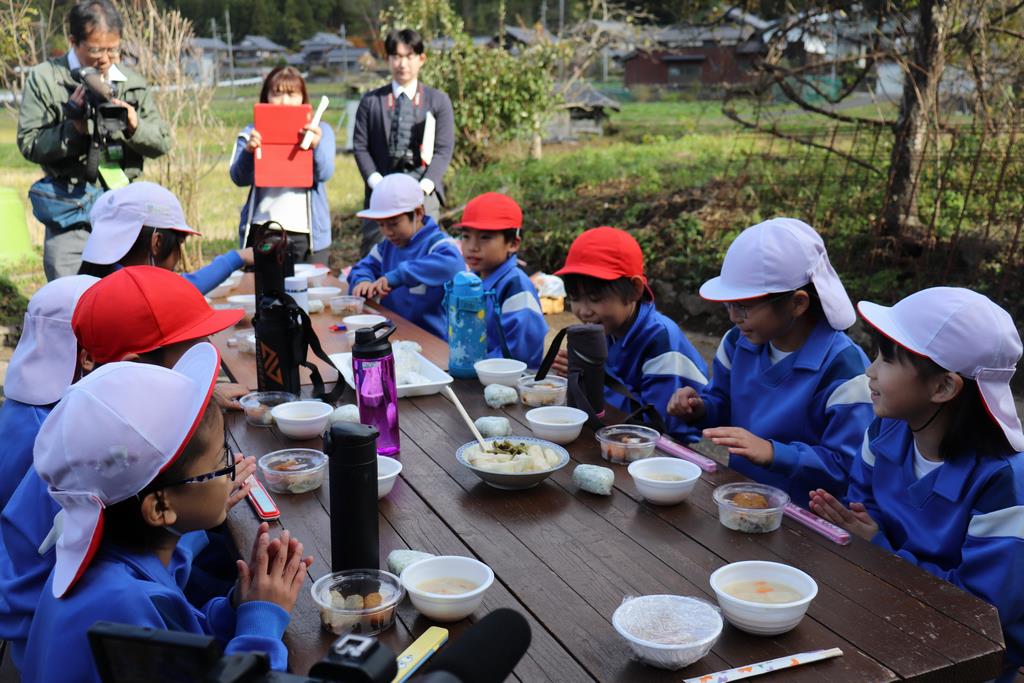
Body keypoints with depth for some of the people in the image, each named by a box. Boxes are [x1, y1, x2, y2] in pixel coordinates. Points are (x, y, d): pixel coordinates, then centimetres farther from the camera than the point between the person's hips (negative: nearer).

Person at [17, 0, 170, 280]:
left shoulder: (132, 82, 9)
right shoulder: (45, 79, 0)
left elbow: (162, 142, 8)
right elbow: (29, 145, -4)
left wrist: (134, 126, -12)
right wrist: (74, 127, -18)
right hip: (70, 209, -3)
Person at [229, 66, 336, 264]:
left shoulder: (320, 131, 9)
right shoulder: (253, 133, 9)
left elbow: (324, 174, -6)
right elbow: (239, 178, -1)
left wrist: (316, 146, -27)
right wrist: (248, 151, -21)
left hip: (308, 232, 0)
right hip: (263, 231, 0)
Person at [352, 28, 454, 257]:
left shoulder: (438, 101, 10)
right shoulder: (371, 101, 11)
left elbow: (444, 149, 2)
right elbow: (360, 147, 6)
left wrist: (424, 186, -11)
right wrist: (377, 183, -9)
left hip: (423, 192, 0)